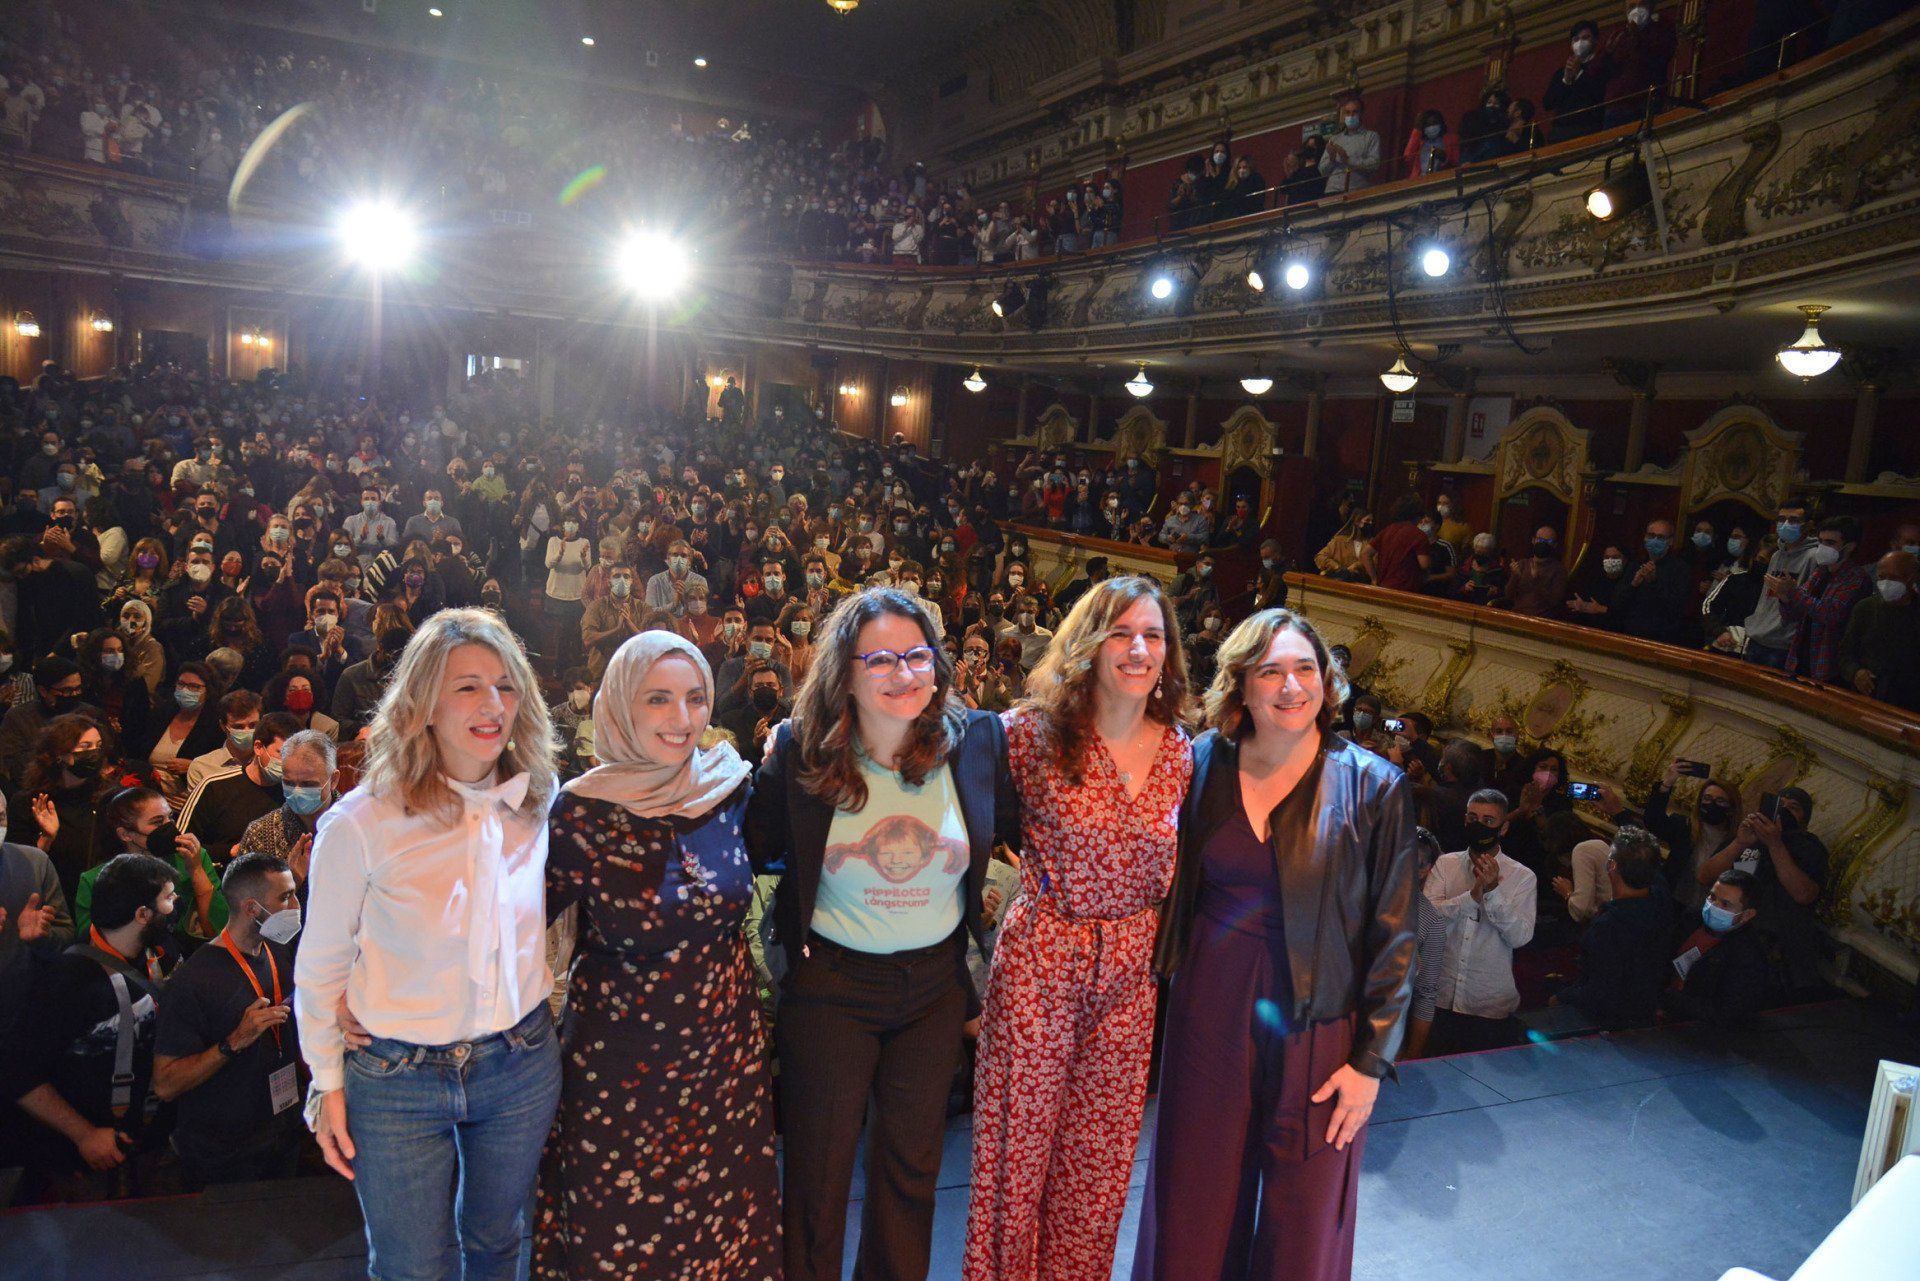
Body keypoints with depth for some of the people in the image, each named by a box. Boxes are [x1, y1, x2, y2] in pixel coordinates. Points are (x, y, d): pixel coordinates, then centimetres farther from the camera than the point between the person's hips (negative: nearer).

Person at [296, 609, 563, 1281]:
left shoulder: (537, 808, -6)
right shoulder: (362, 823, -16)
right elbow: (320, 968, -4)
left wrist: (551, 1012, 8)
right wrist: (328, 1085, 0)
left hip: (521, 1067, 3)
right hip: (398, 1085, -3)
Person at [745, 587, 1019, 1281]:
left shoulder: (978, 741, -10)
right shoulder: (800, 750, -13)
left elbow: (1023, 832, 3)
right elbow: (751, 852, -4)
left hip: (936, 984, 2)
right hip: (830, 983, -2)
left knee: (913, 1165, 19)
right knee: (818, 1170, 13)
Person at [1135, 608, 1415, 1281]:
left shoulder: (1375, 788, -10)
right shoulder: (1205, 764, -3)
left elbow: (1393, 934, -7)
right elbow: (1175, 887, 9)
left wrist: (1371, 1061, -8)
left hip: (1316, 1021, -2)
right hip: (1210, 1006, 2)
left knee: (1303, 1221, 14)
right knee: (1195, 1205, 16)